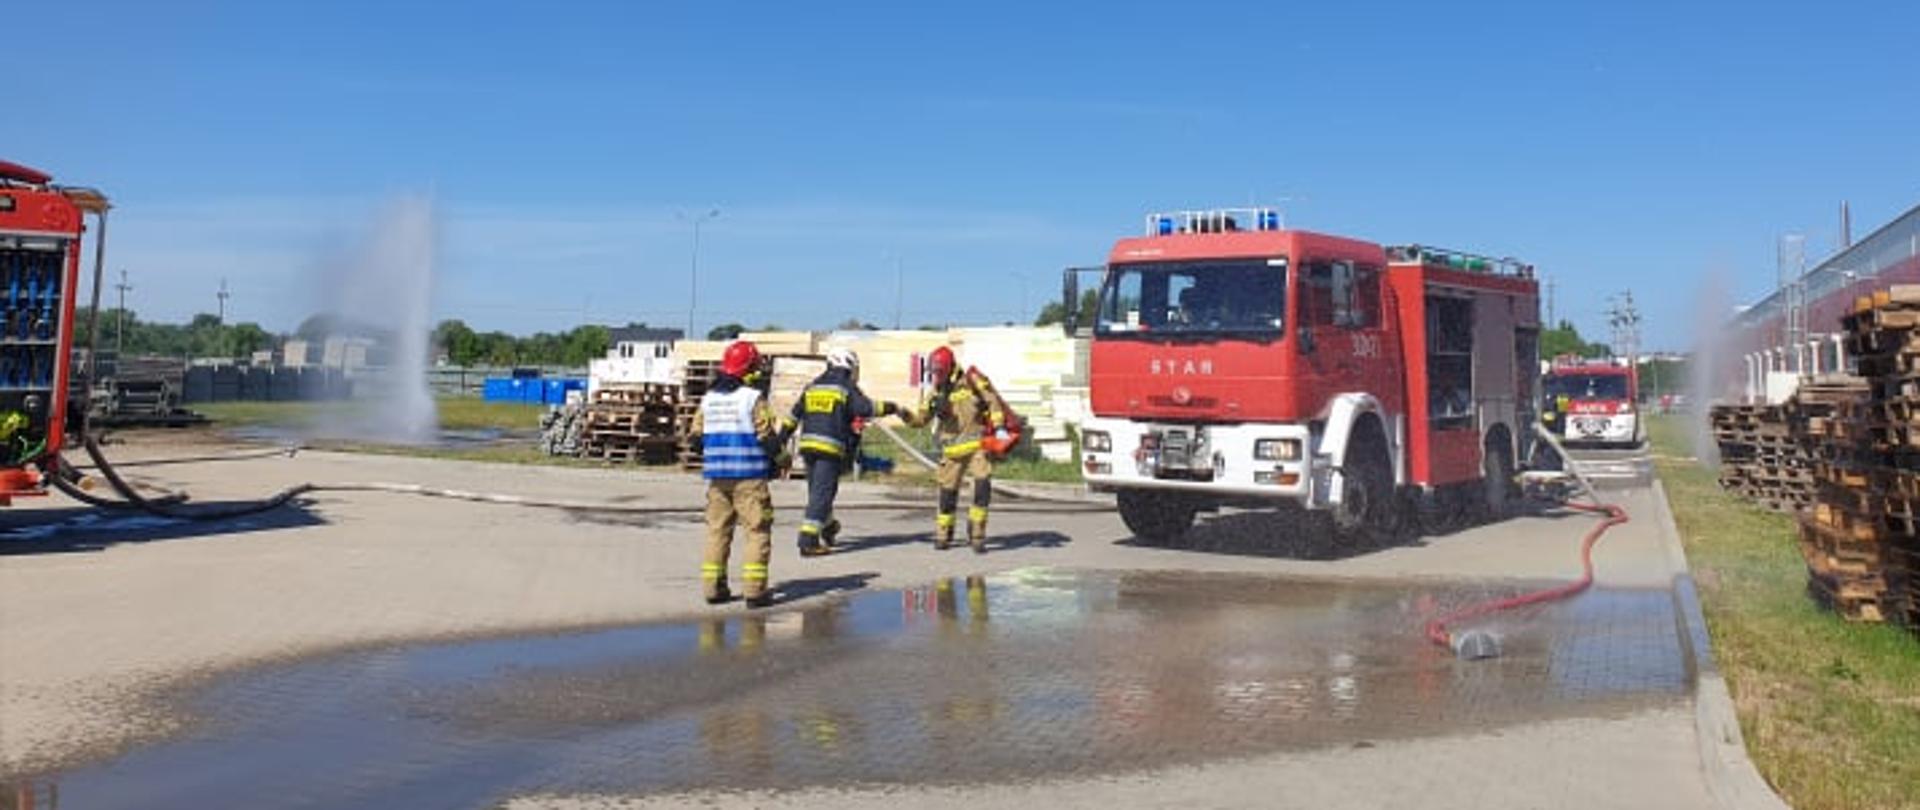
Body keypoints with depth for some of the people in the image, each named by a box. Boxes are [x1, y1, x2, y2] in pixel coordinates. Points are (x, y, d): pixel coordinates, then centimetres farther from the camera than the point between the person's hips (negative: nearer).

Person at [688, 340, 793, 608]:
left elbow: (697, 435, 11)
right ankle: (754, 590, -3)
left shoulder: (708, 398, 9)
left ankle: (713, 588, 13)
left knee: (717, 530, 12)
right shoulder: (753, 398, -10)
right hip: (749, 476, -6)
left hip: (717, 476, 6)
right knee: (758, 531, 1)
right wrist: (783, 431, 9)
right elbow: (766, 438, -11)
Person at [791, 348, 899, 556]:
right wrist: (892, 408, -2)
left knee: (816, 490, 20)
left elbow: (795, 414, 20)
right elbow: (866, 408, -13)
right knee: (821, 493, -6)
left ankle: (827, 526, 40)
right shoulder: (846, 388, -3)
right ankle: (808, 541, -12)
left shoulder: (812, 387, 17)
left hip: (807, 443, 7)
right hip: (831, 447, -7)